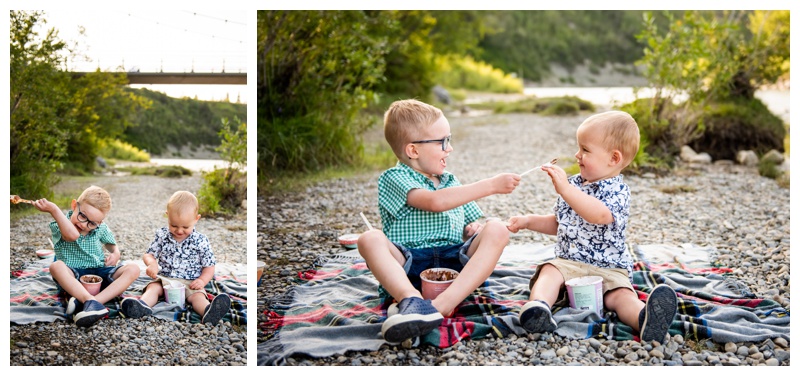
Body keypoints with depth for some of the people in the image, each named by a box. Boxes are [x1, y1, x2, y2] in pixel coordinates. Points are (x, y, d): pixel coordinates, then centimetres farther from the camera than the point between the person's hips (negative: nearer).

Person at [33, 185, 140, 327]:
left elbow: (111, 244, 23)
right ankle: (91, 301, -51)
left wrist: (115, 254, 0)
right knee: (57, 266, -35)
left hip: (99, 273, 4)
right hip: (72, 276, -3)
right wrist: (54, 210, -41)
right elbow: (72, 235, -34)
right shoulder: (59, 225, -11)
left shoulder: (101, 229, 4)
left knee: (132, 269, -21)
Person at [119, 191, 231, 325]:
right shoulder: (162, 236, 3)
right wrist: (152, 263, -17)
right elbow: (149, 254, 9)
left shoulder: (201, 241, -3)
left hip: (190, 283, -3)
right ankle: (142, 306, -58)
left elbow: (209, 266, 3)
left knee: (197, 295, -31)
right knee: (153, 288, -26)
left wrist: (202, 280, -17)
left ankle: (208, 312, -64)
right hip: (164, 279, 3)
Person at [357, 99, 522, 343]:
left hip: (454, 260, 5)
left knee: (496, 231, -20)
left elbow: (470, 223, 30)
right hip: (408, 263, -5)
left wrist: (473, 230, 2)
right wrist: (491, 186, -15)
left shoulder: (451, 182, 25)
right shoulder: (394, 178, 1)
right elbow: (434, 202, -17)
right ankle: (412, 298, -55)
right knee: (370, 239, -30)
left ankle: (442, 304, -40)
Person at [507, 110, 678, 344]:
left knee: (620, 295, -30)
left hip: (608, 269, -5)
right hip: (568, 263, 5)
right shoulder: (574, 184, 15)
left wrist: (565, 189, -38)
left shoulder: (618, 192, -9)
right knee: (550, 271, -26)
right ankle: (538, 305, -55)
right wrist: (528, 221, 17)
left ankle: (645, 319, -60)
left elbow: (601, 215, -34)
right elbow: (559, 223, 30)